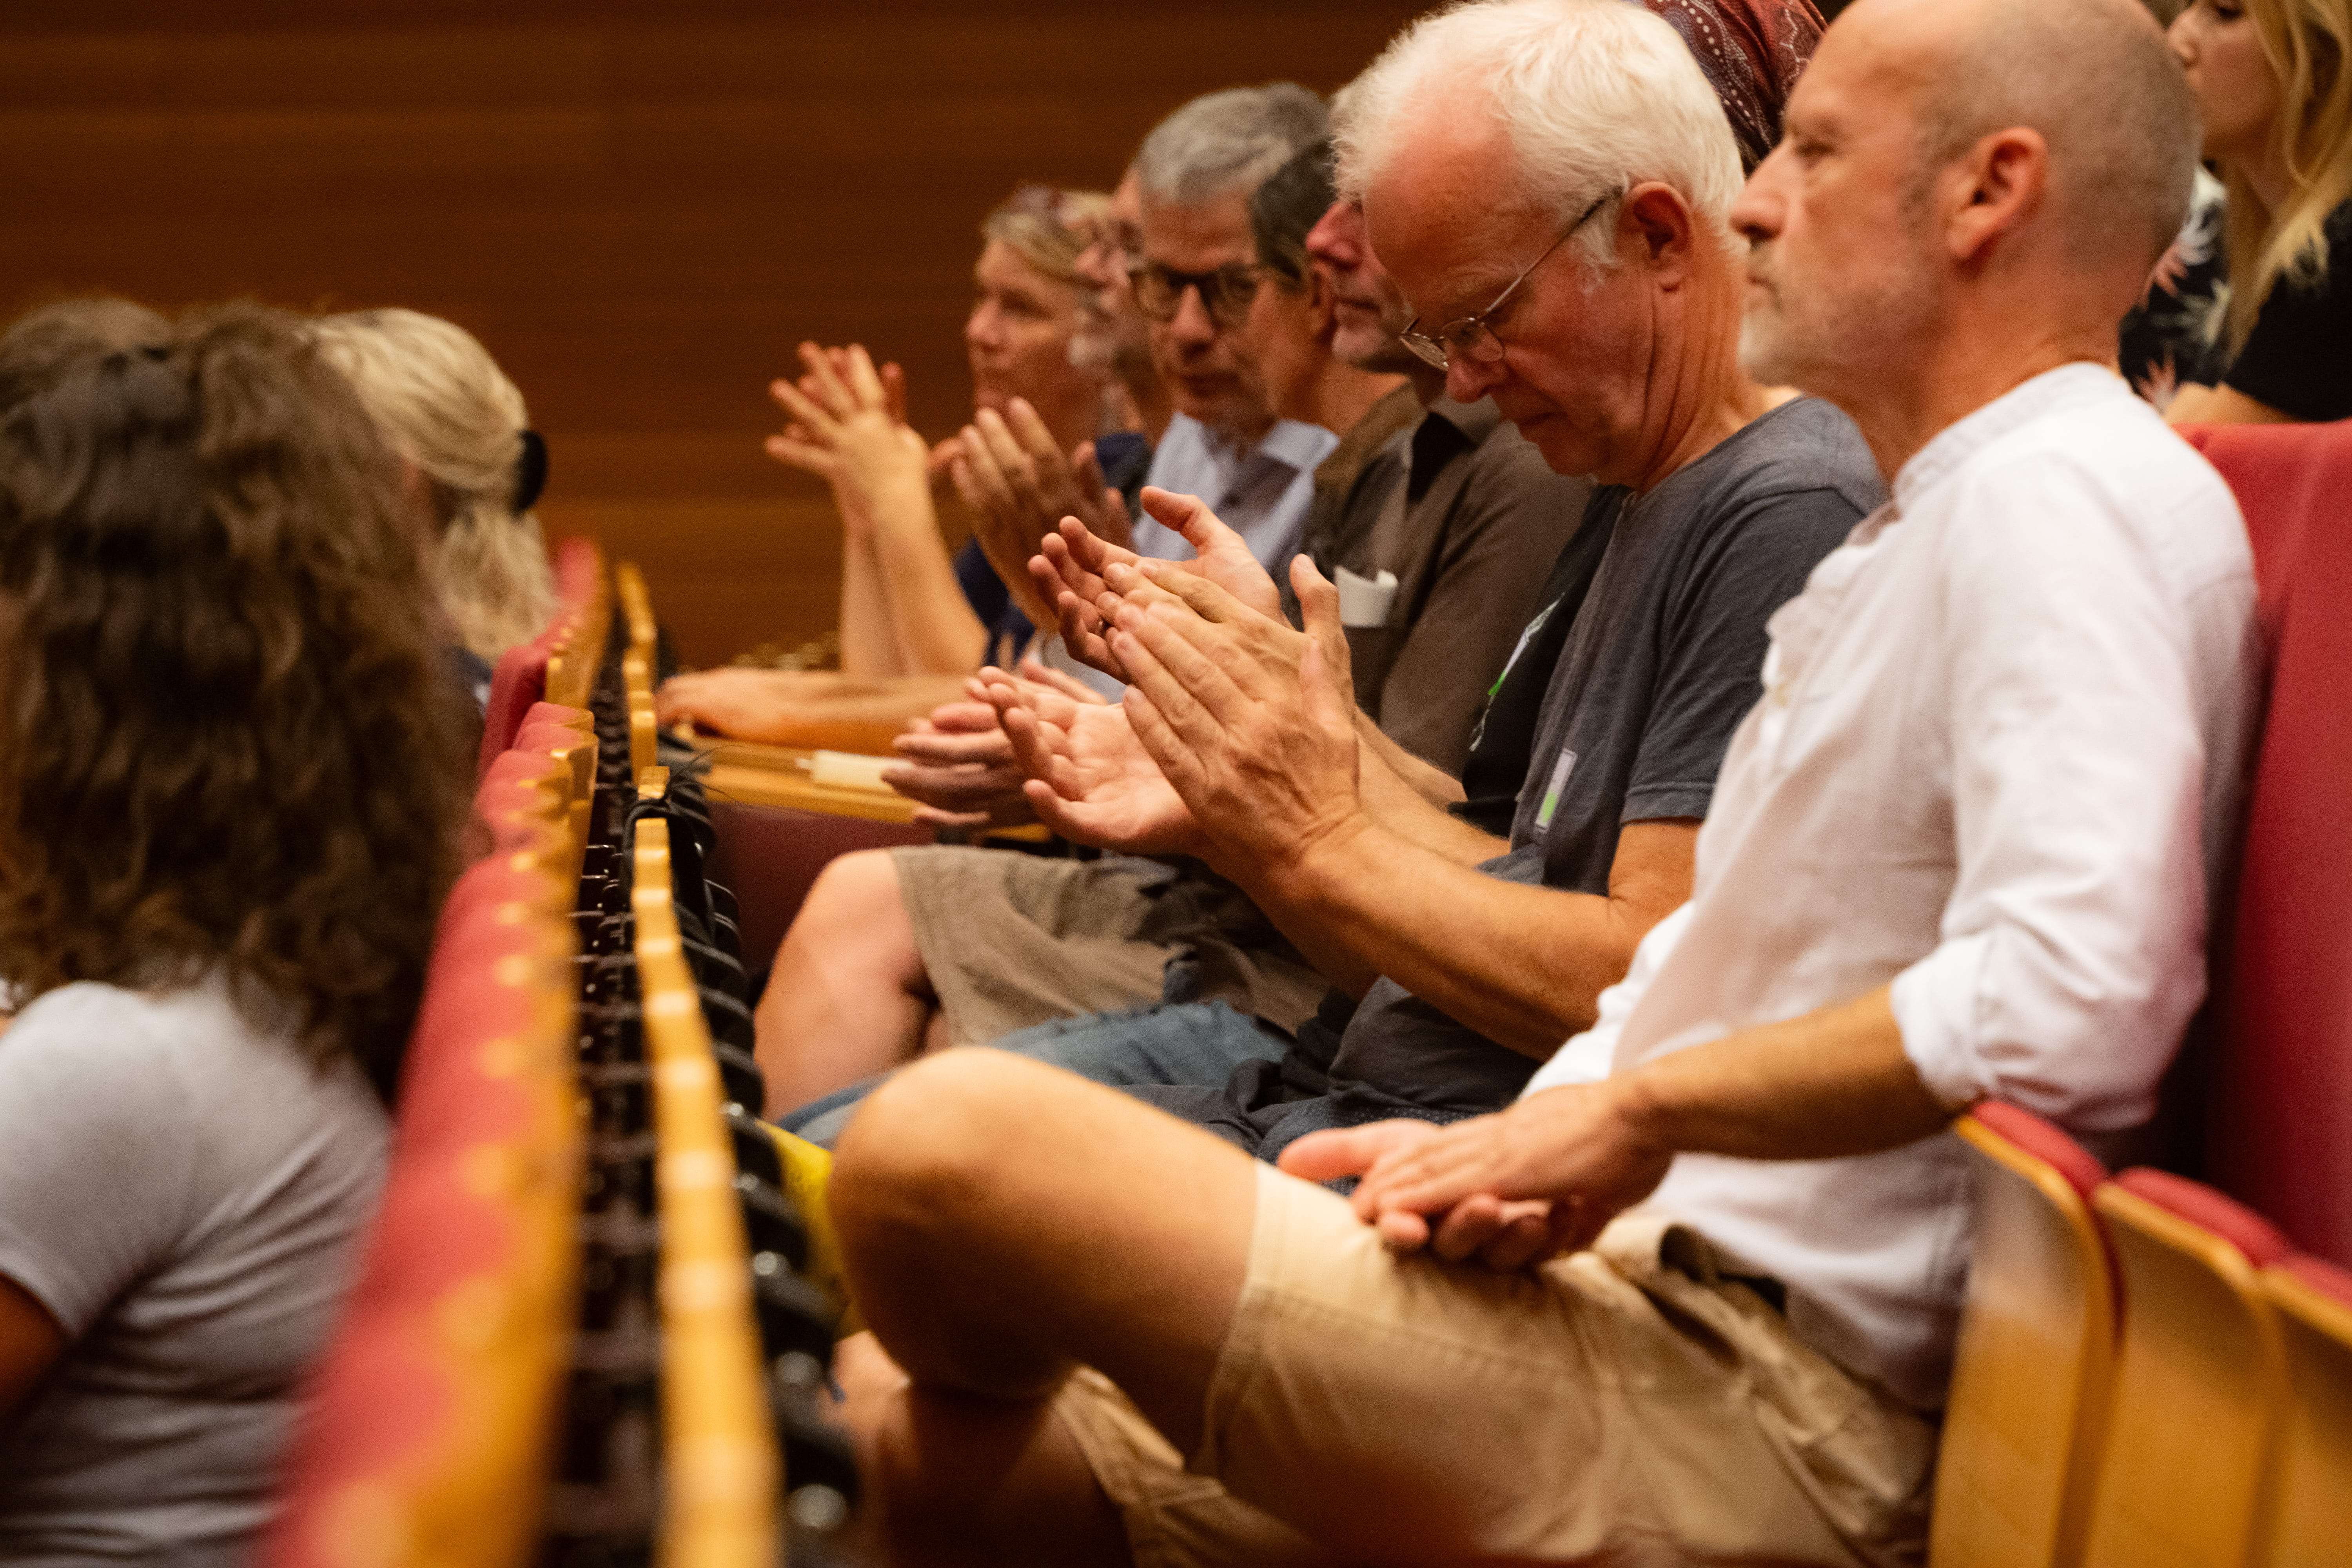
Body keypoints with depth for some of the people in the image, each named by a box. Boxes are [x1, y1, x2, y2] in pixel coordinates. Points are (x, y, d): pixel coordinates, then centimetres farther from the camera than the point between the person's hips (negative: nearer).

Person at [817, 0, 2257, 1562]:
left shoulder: (2068, 496, -12)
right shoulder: (1907, 538, 24)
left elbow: (2071, 996, -28)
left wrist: (1634, 1106, -16)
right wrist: (1510, 1144, 2)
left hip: (1765, 1421, -10)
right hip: (1639, 1294, 10)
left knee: (942, 1142, -18)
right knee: (892, 1426, 6)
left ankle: (976, 1394, 13)